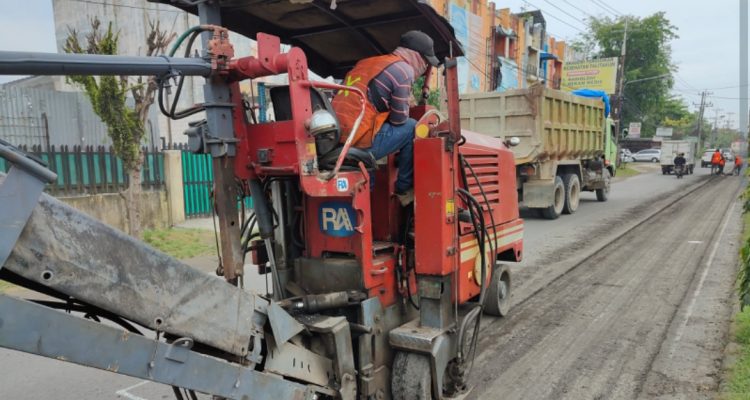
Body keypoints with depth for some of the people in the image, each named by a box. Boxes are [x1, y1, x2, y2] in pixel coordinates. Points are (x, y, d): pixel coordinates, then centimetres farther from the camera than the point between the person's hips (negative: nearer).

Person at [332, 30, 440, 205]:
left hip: (335, 139, 8)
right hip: (359, 143, -8)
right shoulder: (403, 70, -3)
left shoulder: (367, 62, 20)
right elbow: (399, 120, -1)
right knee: (412, 129, 7)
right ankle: (404, 189, 15)